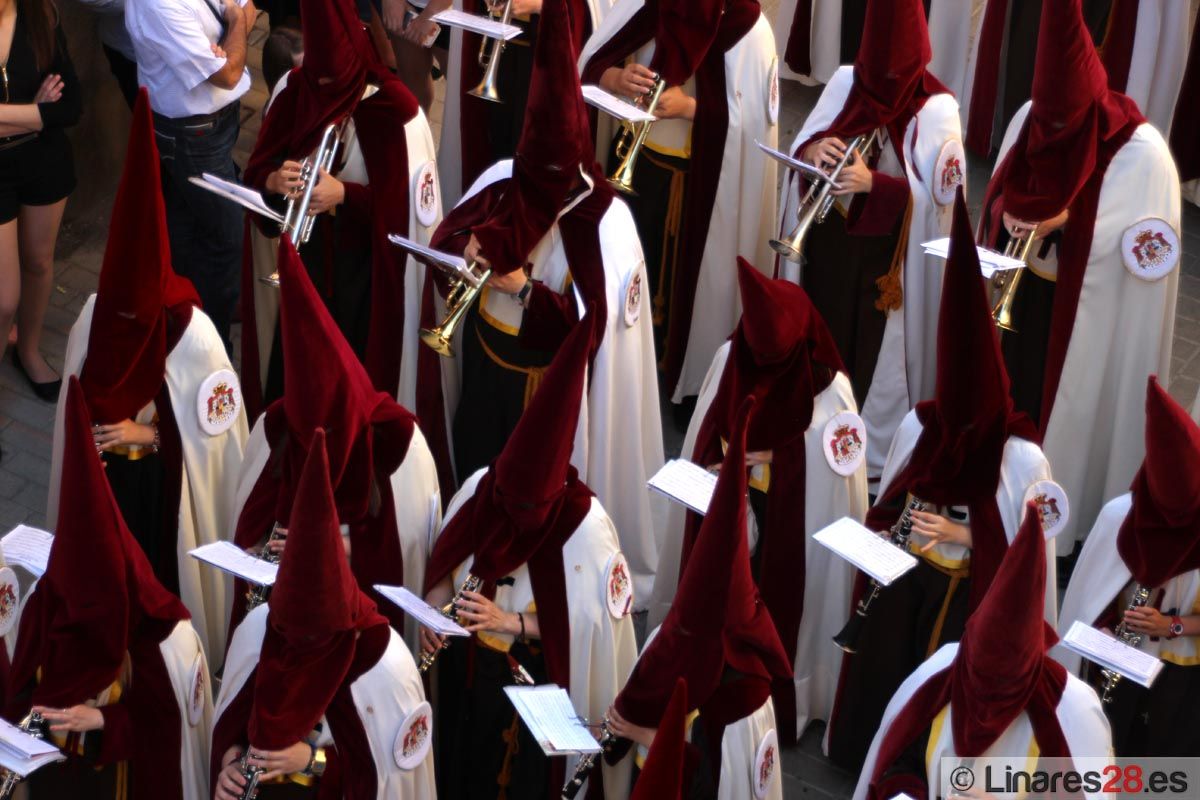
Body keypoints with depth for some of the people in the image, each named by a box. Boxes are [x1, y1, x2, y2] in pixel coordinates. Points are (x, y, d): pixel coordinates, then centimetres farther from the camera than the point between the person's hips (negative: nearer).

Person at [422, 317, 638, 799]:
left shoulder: (584, 525, -26)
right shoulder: (479, 488, -14)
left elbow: (589, 620, -20)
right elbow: (445, 564, 1)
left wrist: (513, 623, -28)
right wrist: (433, 609, -17)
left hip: (536, 683, -4)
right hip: (466, 668, 4)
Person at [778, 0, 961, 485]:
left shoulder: (935, 109, -17)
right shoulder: (845, 81, -2)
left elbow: (939, 192, -19)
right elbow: (800, 145, 3)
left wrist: (875, 182, -33)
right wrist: (813, 149, -22)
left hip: (887, 256, -5)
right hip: (826, 238, 5)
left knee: (876, 348, 5)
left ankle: (875, 451, 22)